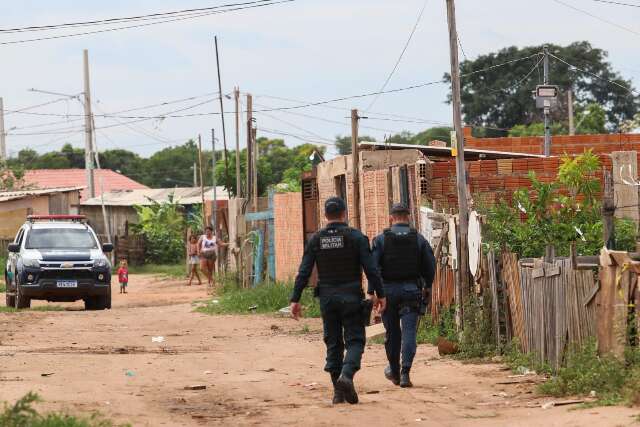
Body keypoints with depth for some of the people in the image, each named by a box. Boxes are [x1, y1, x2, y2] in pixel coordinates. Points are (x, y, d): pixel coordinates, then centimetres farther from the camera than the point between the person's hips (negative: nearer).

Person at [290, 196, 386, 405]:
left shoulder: (316, 240, 1)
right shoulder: (356, 237, -6)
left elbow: (304, 272, -2)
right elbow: (371, 269, -10)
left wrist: (295, 299, 1)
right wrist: (380, 294, -2)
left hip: (327, 298, 3)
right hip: (351, 297, -3)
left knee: (333, 343, 10)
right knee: (355, 340, 2)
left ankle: (338, 391, 9)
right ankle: (346, 375, -24)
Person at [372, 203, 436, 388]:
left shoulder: (381, 239, -3)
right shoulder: (419, 239, 2)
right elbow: (430, 266, 4)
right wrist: (427, 287, 19)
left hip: (389, 291, 0)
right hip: (411, 290, 0)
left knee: (392, 333, 13)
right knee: (409, 332, -4)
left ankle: (394, 372, 26)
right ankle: (405, 373, -16)